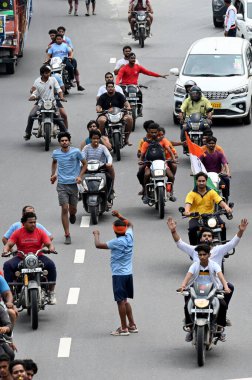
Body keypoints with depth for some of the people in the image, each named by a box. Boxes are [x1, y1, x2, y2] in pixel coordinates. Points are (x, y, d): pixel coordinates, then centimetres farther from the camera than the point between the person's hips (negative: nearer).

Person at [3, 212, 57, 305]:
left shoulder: (40, 232, 4)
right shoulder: (17, 233, 1)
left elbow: (49, 243, -4)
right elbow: (9, 244, -5)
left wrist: (51, 248, -29)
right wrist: (6, 251, -28)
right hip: (21, 258, 0)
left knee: (51, 265, -27)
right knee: (7, 265, -26)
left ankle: (51, 293, -17)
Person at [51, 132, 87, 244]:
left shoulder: (76, 152, -6)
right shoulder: (56, 153, 1)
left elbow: (84, 164, 6)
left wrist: (80, 176, -7)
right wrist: (53, 174, 13)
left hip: (73, 184, 0)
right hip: (62, 184, 0)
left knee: (73, 208, 9)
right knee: (64, 209, -8)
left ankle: (72, 215, 50)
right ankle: (67, 235, -4)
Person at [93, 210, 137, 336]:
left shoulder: (117, 242, -18)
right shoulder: (129, 237, 2)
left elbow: (98, 245, -17)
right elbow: (130, 224, 24)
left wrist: (96, 235, 1)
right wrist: (119, 216, 24)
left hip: (119, 275, -8)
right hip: (128, 273, 8)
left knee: (121, 301, -3)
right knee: (125, 300, 18)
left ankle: (124, 328, -1)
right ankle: (132, 325, 21)